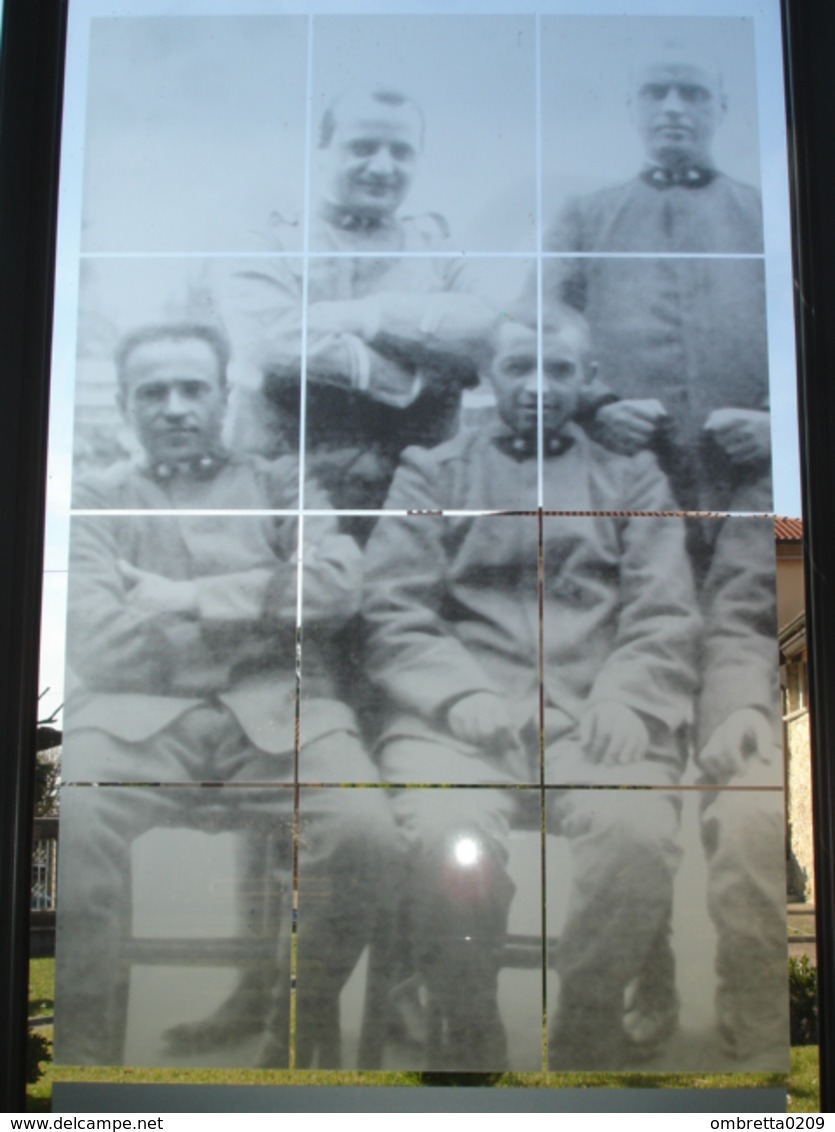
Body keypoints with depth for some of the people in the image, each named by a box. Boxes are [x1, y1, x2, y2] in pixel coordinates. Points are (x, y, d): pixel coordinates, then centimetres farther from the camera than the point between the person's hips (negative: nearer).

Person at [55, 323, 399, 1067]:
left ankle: (291, 1042, -4)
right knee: (68, 823, -34)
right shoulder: (94, 501, 17)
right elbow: (100, 649, 1)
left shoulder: (280, 482, 21)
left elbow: (336, 585, 0)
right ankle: (87, 1053, -15)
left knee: (366, 836, -28)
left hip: (277, 711, 1)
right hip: (139, 713, -1)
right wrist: (261, 609, 2)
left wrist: (187, 599, -3)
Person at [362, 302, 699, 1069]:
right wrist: (469, 698, -11)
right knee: (450, 839, -33)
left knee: (638, 834, -33)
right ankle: (471, 1036, -9)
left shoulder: (632, 478, 23)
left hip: (595, 713, 1)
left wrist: (625, 698, -11)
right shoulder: (432, 472, 21)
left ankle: (588, 1034, -9)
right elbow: (394, 611, 6)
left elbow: (666, 617, 10)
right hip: (460, 715, 0)